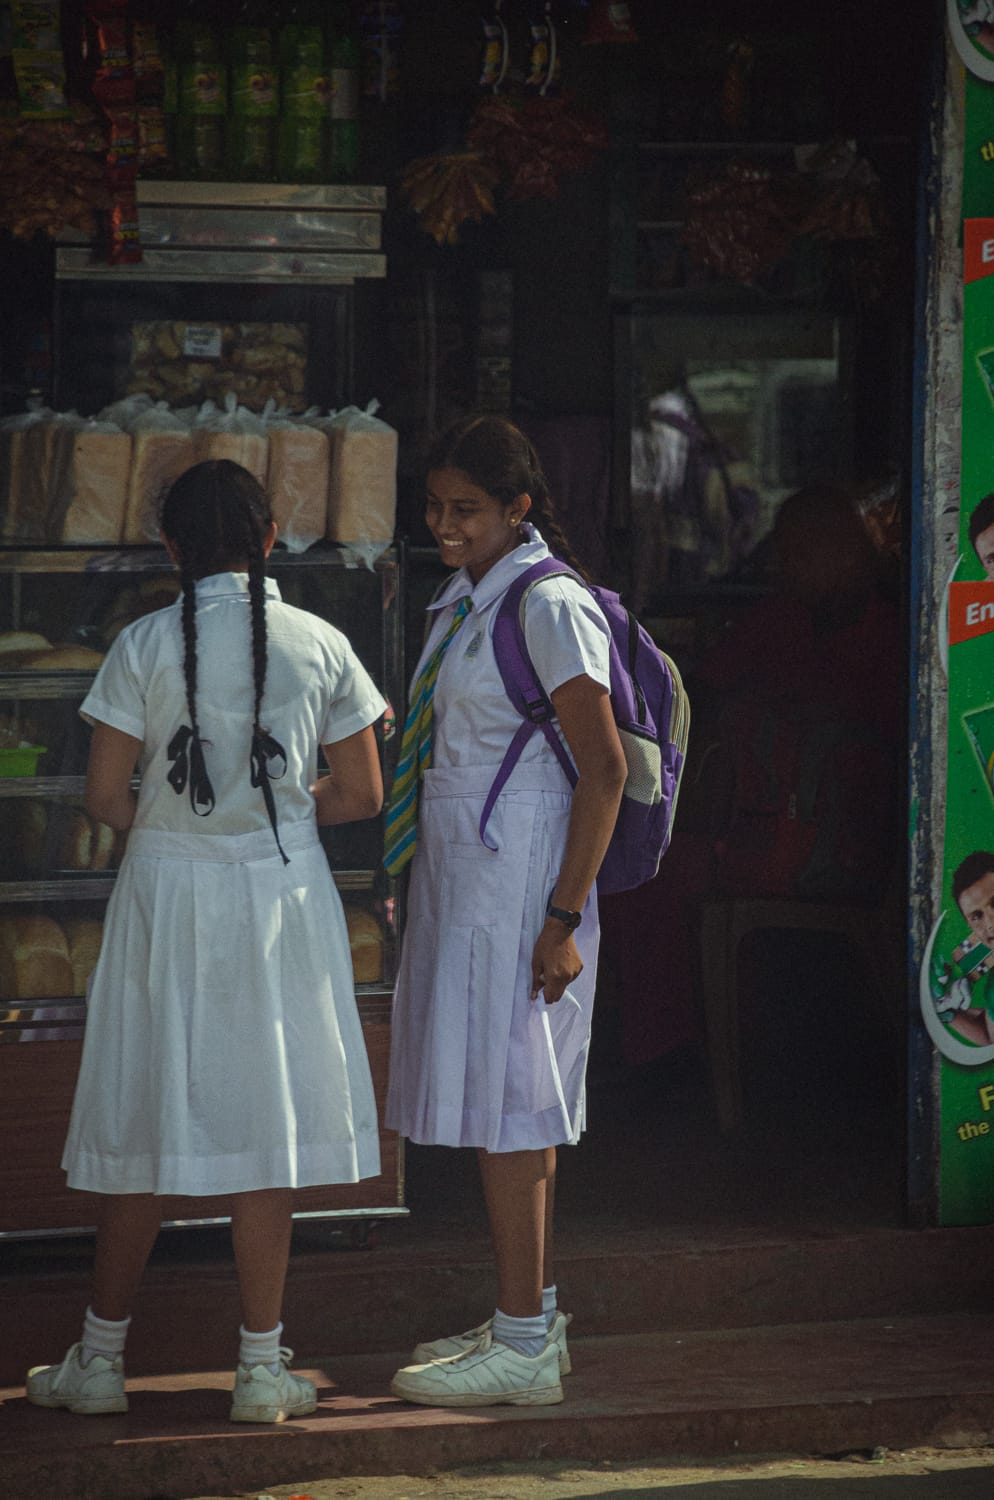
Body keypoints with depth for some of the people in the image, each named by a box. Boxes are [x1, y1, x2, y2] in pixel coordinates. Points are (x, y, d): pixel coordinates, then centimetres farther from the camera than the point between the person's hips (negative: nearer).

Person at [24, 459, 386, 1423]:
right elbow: (361, 794, 3)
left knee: (142, 1129, 7)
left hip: (166, 888, -1)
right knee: (263, 1123, 6)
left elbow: (104, 797, -5)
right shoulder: (319, 645, -2)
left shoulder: (145, 646, -7)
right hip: (282, 896, 1)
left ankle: (101, 1359, 15)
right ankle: (262, 1368, 8)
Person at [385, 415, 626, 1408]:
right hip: (461, 881, 9)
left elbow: (603, 772, -17)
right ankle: (531, 1316, 19)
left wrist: (564, 919, -20)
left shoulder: (548, 607, -13)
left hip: (518, 888, -9)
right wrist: (414, 884, 20)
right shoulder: (465, 603, 14)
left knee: (505, 1105, -8)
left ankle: (523, 1347, -4)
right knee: (509, 1106, 12)